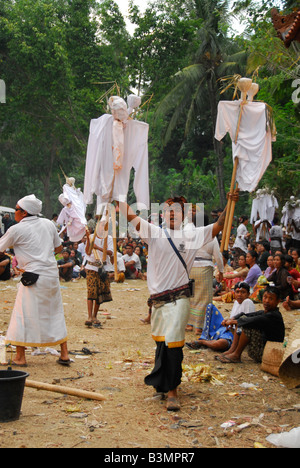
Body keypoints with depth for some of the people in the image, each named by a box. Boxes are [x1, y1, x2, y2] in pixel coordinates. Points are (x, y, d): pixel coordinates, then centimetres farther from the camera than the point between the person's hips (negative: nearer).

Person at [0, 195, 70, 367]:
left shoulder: (17, 229, -6)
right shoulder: (48, 224, 9)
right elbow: (59, 248, 18)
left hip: (34, 277, -6)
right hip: (53, 275, 6)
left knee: (23, 316, 3)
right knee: (56, 314, 14)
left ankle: (20, 357, 5)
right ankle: (65, 355, 17)